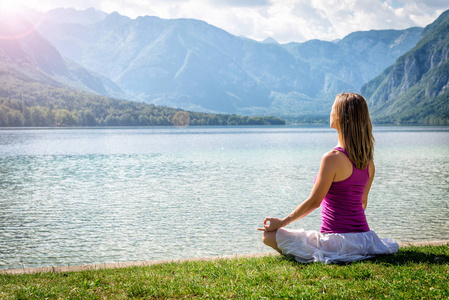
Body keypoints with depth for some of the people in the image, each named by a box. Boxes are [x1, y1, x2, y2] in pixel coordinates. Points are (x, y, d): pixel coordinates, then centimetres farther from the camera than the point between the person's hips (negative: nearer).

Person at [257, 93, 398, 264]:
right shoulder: (367, 160, 4)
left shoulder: (333, 158, -18)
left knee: (269, 236, -2)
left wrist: (281, 223, -2)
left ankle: (319, 256, -3)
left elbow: (314, 202, -14)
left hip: (338, 240, -8)